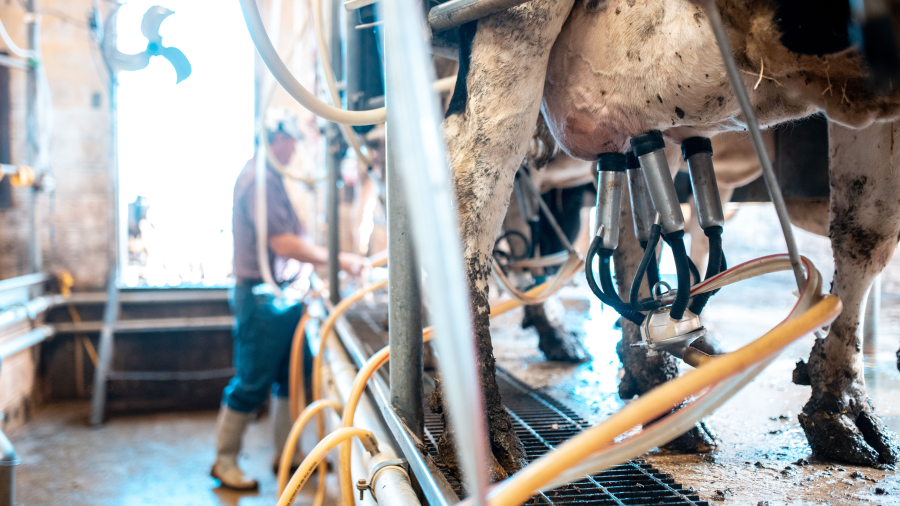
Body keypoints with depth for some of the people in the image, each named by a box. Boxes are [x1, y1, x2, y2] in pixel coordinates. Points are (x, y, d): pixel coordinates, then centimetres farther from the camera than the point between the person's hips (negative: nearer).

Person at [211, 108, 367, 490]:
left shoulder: (270, 177, 14)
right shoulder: (259, 179, -18)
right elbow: (283, 243, -23)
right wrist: (339, 260, -20)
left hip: (281, 294, 10)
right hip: (261, 296, -10)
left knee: (290, 379, 15)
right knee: (252, 383, 0)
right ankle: (224, 461, 15)